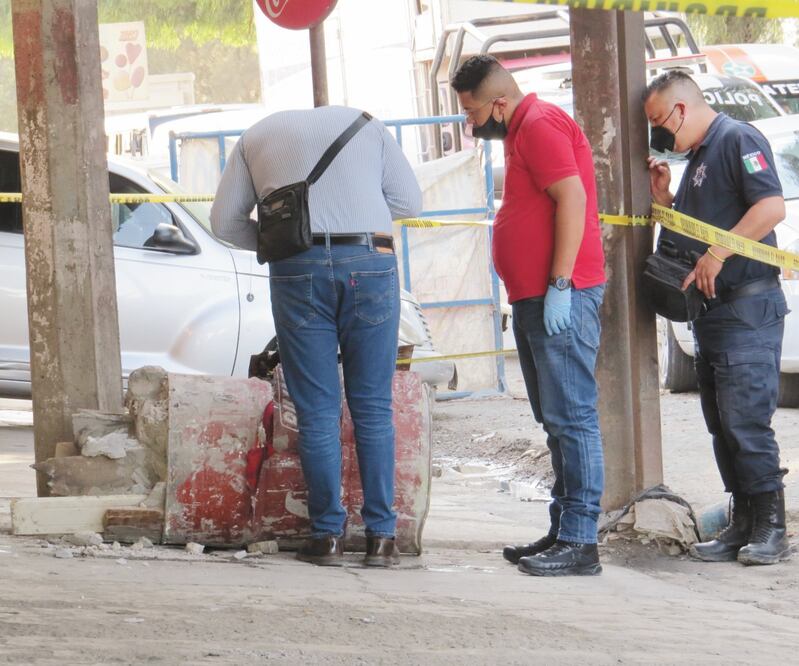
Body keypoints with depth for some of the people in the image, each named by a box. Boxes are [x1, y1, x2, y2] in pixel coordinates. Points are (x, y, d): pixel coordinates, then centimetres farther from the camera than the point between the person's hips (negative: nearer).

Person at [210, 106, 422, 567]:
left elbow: (225, 220, 14)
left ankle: (328, 536, 3)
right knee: (373, 407, 6)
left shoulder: (257, 136, 21)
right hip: (370, 263, 0)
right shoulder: (366, 126, 21)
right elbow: (410, 201, 15)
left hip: (298, 269, 0)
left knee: (317, 410, 4)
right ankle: (381, 536, 4)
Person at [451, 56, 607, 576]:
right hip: (535, 299, 11)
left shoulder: (540, 125, -12)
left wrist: (559, 286, -23)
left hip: (561, 296, -11)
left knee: (571, 417, -12)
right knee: (556, 421, 13)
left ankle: (580, 543, -14)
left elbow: (572, 199, -21)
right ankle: (563, 531, 18)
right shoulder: (524, 129, 21)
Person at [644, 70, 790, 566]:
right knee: (722, 426, 8)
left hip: (747, 309, -10)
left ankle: (771, 528, -7)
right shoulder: (698, 158, 22)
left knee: (746, 422, -11)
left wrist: (718, 254, -23)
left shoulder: (738, 140, -8)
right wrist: (663, 198, 12)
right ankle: (744, 526, 12)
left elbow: (772, 207, -22)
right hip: (711, 313, 10)